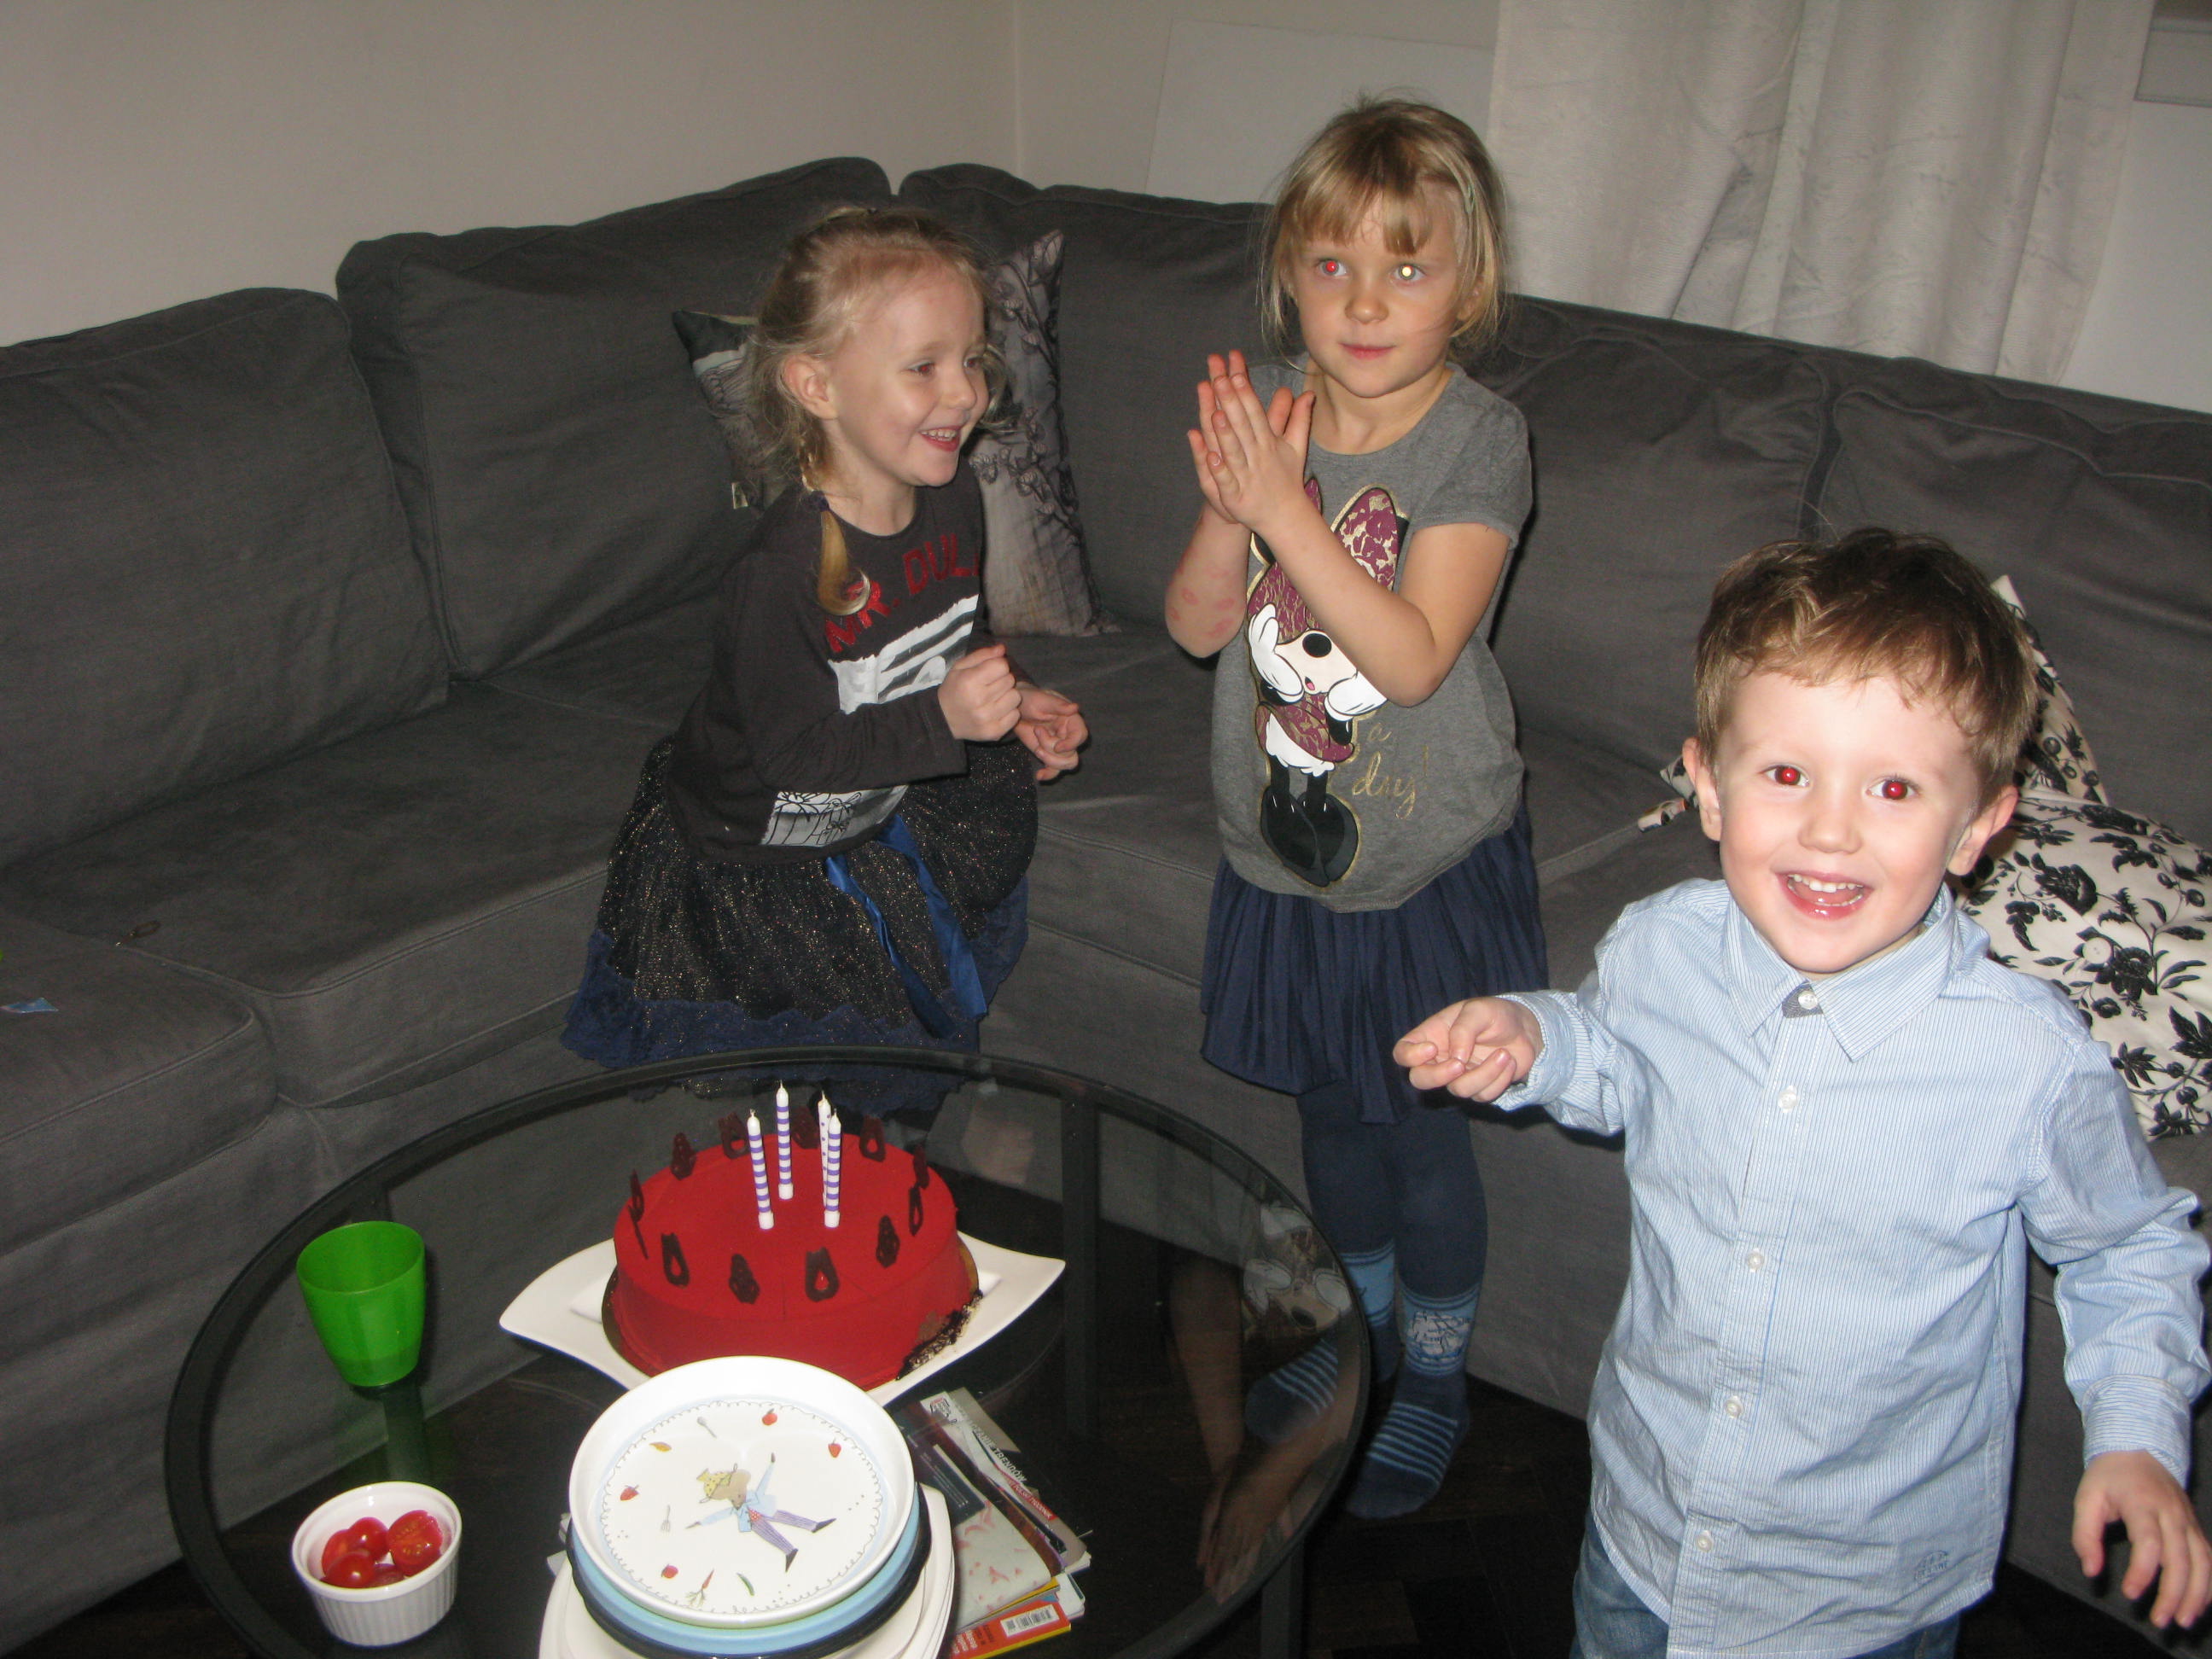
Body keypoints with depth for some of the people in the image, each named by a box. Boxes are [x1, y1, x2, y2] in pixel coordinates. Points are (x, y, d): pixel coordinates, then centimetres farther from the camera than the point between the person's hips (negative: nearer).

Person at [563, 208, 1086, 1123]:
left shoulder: (951, 500, -10)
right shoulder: (781, 571, -35)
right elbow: (795, 750, -31)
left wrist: (1012, 704, -8)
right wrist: (943, 721, -39)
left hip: (884, 808, 8)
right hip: (751, 852, -7)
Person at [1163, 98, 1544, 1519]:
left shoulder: (1481, 441, -17)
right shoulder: (1263, 409, -5)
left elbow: (1415, 657, -26)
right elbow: (1196, 626, -5)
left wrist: (1286, 510, -31)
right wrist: (1229, 511, -24)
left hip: (1430, 856, -4)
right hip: (1285, 843, 4)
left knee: (1423, 1131, 10)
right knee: (1332, 1109, 21)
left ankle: (1435, 1378, 35)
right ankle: (1364, 1329, 46)